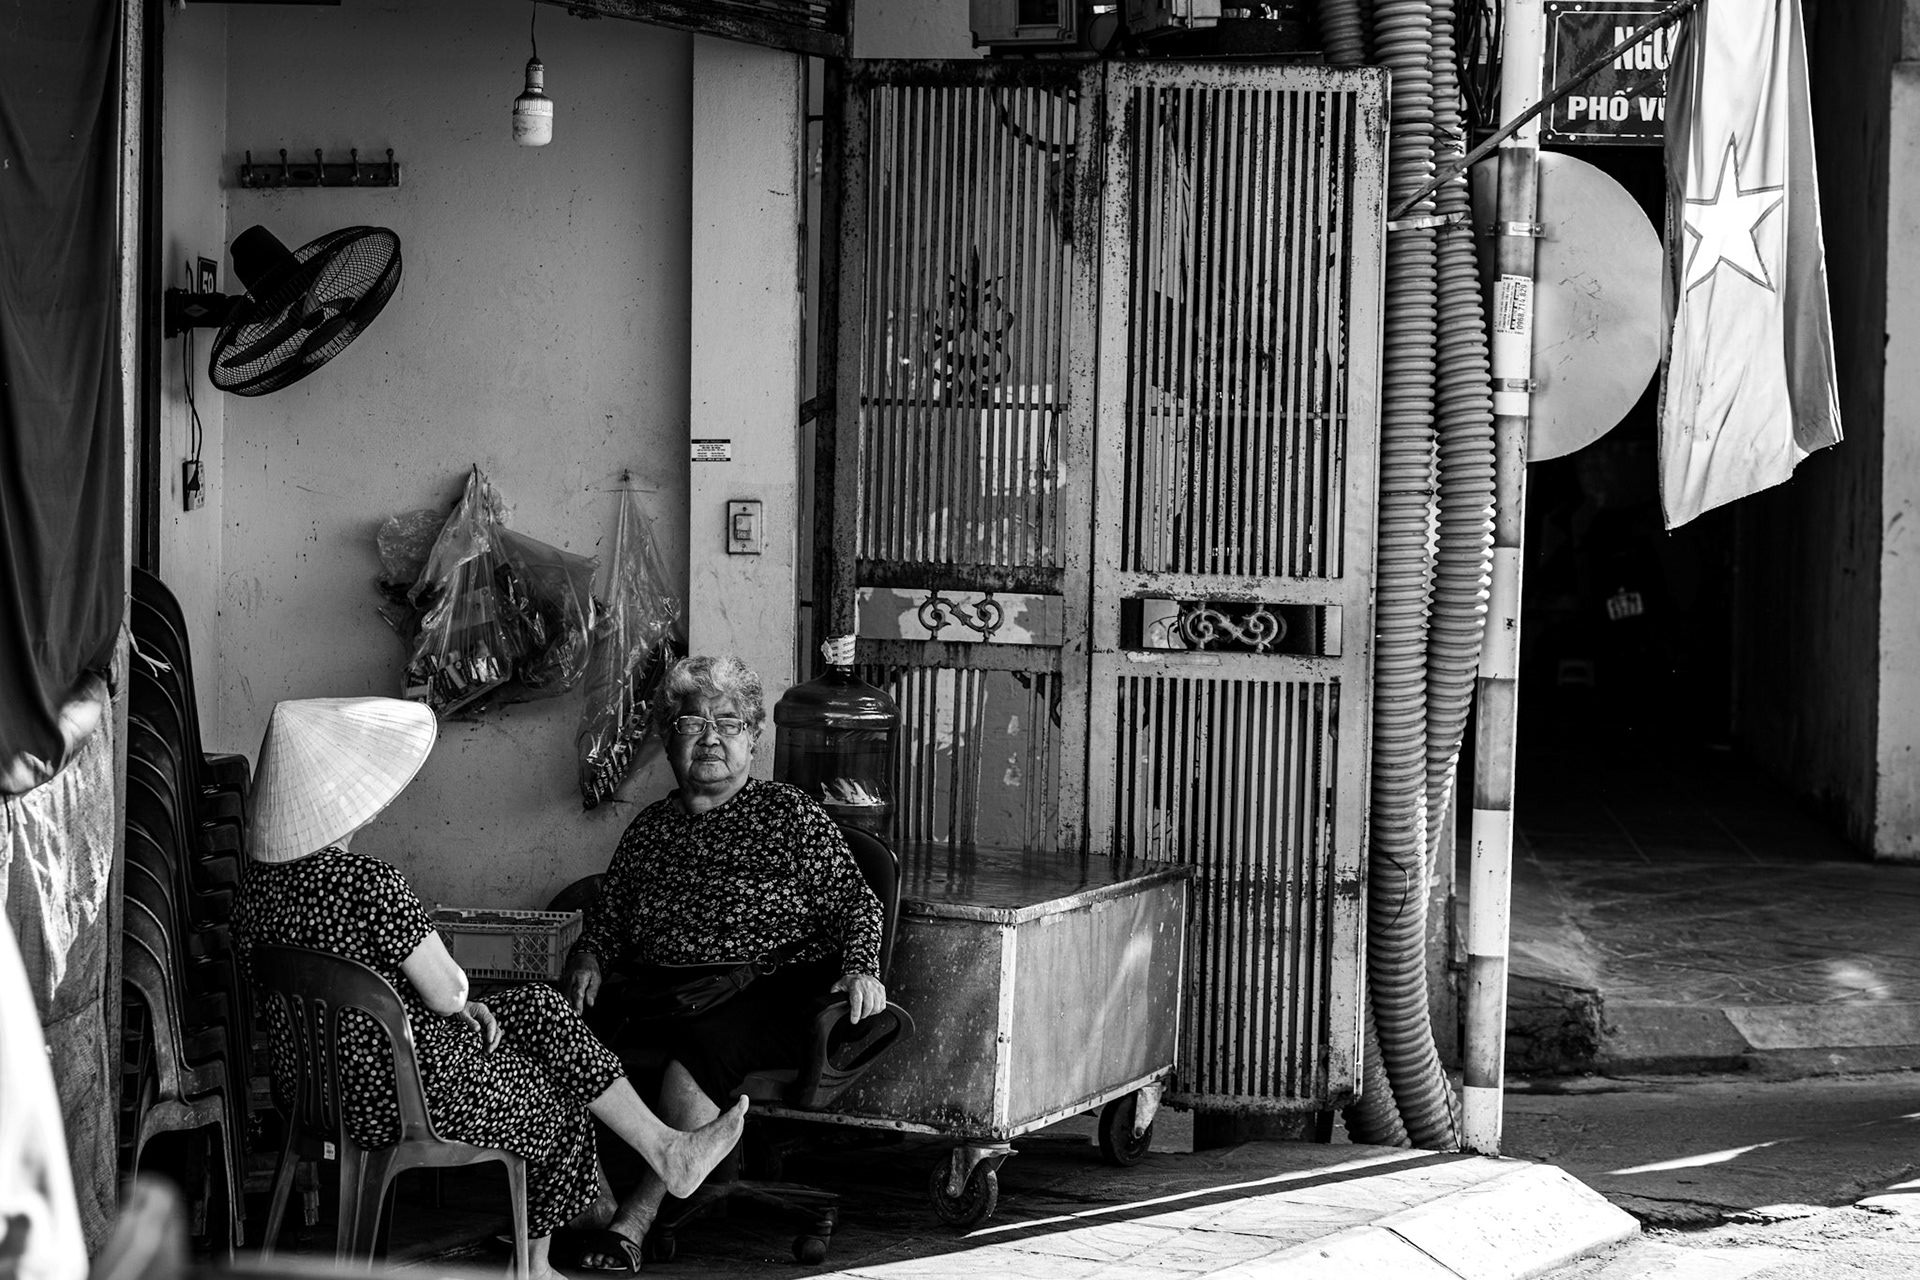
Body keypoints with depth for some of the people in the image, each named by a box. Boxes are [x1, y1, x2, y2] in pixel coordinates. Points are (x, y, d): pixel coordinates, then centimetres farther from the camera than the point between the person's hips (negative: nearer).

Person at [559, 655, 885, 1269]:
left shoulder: (790, 815, 8)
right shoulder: (651, 826, 21)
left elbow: (856, 903, 6)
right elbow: (609, 909, 26)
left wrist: (859, 968, -12)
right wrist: (589, 956, 5)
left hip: (768, 996, -4)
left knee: (702, 1040, -37)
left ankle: (642, 1211, -34)